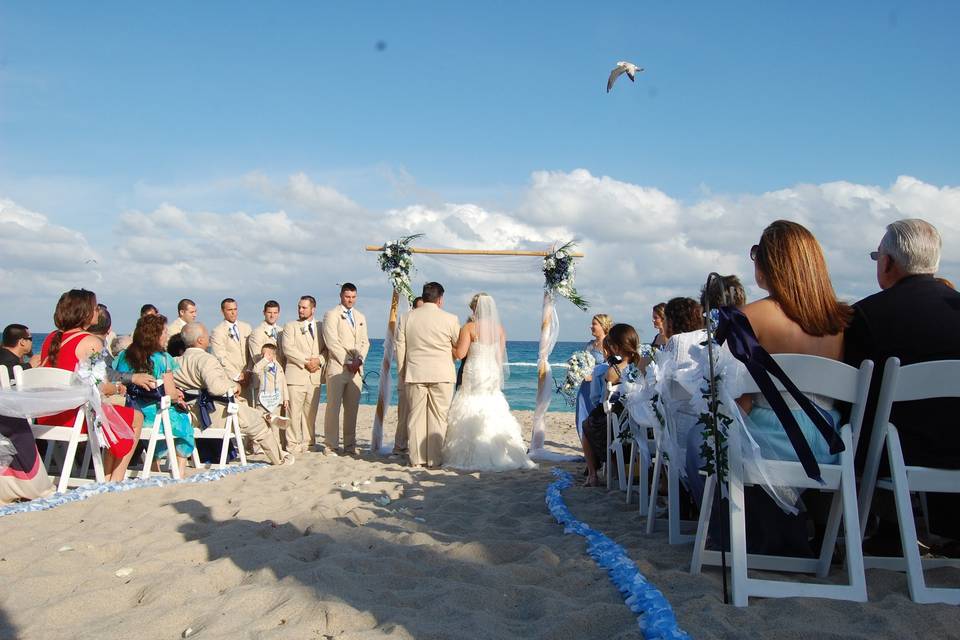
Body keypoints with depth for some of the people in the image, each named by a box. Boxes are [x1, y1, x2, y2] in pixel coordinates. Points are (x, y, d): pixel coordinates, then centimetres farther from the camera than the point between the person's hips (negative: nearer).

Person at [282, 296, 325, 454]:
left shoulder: (321, 327, 15)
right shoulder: (290, 326, 6)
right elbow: (288, 348, -6)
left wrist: (319, 360, -9)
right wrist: (306, 362, -13)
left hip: (315, 375, 3)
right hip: (296, 374, -3)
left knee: (311, 411, 6)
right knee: (295, 411, -6)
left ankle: (308, 442, 14)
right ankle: (293, 444, -1)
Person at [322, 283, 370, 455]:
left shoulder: (360, 317, 21)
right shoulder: (331, 315, 2)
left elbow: (365, 342, 15)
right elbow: (332, 342, -7)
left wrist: (359, 359, -3)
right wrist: (347, 362, -10)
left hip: (356, 368, 5)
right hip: (337, 367, -5)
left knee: (352, 408, 4)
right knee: (333, 407, -5)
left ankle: (350, 445, 8)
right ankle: (330, 445, 0)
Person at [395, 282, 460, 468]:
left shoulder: (408, 317, 2)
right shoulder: (449, 319, -4)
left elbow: (400, 346, 5)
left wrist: (402, 373, 15)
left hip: (414, 374, 2)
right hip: (442, 375, -2)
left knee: (416, 417, 8)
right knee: (438, 417, 4)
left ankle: (416, 459, 12)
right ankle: (435, 459, 7)